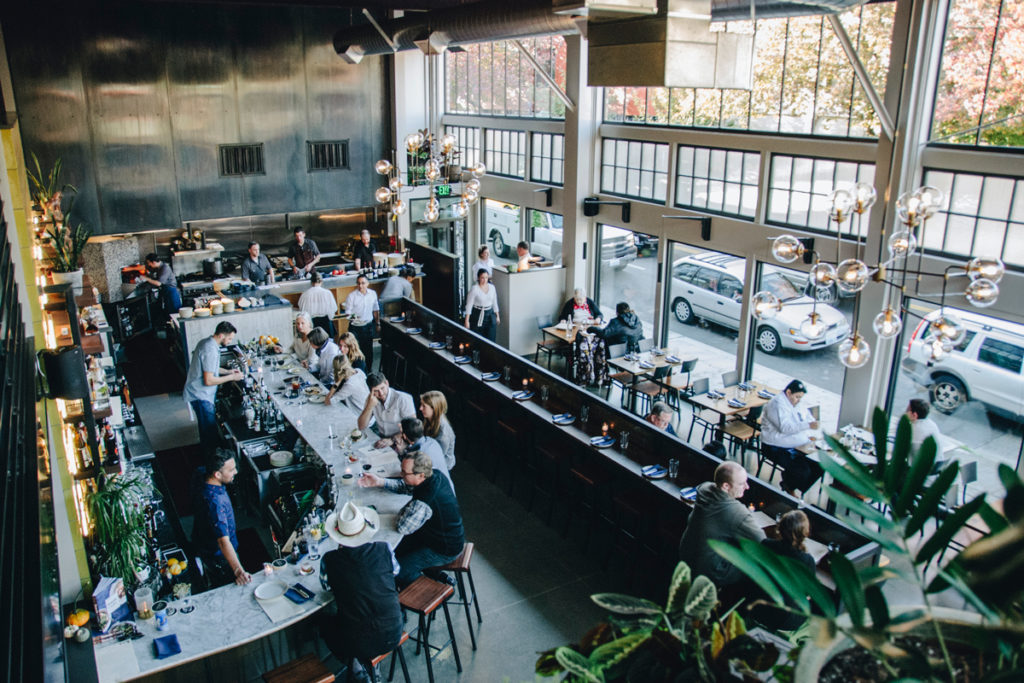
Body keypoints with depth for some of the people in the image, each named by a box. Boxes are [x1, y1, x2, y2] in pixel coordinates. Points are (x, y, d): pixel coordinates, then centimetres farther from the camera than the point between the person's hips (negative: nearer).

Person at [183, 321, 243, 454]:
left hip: (200, 393, 11)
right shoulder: (211, 351, -26)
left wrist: (228, 371, 11)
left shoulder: (206, 343, 6)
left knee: (206, 427, 23)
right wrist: (231, 377, -16)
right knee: (210, 429, -3)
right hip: (200, 396, -11)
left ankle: (206, 452, 37)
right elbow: (209, 380, -26)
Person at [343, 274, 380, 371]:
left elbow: (375, 310, 13)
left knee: (368, 350, 12)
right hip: (355, 327, -3)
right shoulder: (351, 296, -12)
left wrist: (377, 323, 16)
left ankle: (368, 370, 28)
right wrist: (352, 317, -31)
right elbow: (348, 312, -10)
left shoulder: (373, 294, 0)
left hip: (368, 326, 4)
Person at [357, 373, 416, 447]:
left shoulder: (403, 399, -17)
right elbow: (361, 426, -3)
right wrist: (370, 406, -17)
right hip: (381, 439, 5)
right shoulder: (371, 399, 0)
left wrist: (392, 440, -28)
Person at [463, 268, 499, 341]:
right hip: (478, 315, -4)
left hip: (490, 314, 4)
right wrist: (467, 321, -14)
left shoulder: (492, 287, 2)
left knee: (491, 338, 3)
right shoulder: (474, 289, -12)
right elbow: (469, 305, -12)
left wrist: (497, 316, 14)